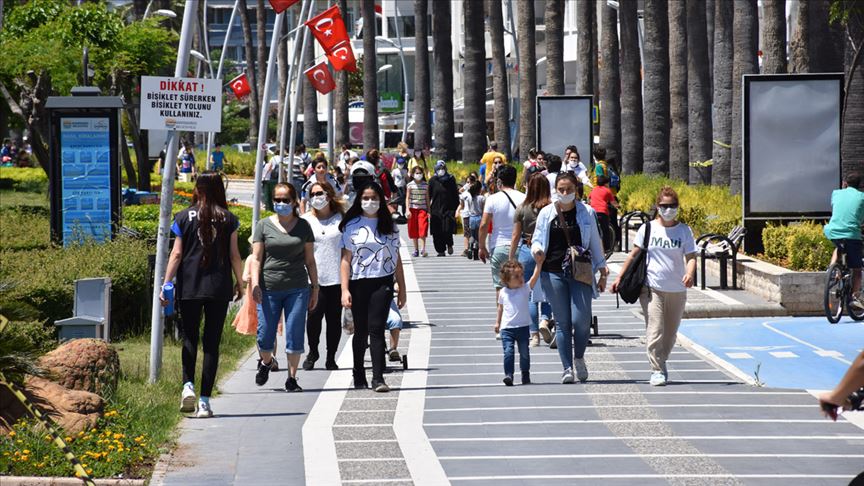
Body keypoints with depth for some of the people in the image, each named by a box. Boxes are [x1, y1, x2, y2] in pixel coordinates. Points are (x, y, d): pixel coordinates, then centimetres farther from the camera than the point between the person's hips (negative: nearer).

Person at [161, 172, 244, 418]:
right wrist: (240, 282, 13)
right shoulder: (228, 219, 1)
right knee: (212, 342, 4)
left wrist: (166, 283, 0)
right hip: (219, 287, 0)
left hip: (189, 287, 0)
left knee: (190, 337, 14)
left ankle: (188, 385, -8)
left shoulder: (184, 217, 0)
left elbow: (177, 253, -3)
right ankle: (204, 401, 0)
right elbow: (234, 255, 2)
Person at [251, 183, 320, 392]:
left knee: (295, 335, -3)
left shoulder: (303, 226, 9)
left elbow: (310, 260, 13)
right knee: (265, 336, 1)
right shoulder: (264, 225, 5)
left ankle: (292, 378, 7)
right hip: (269, 289, -1)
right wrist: (255, 284, -10)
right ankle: (265, 363, 32)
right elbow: (256, 258, 2)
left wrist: (315, 288, 10)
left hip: (297, 289, 1)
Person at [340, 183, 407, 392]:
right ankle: (359, 376, 23)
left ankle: (378, 378, -16)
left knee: (376, 329, -11)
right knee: (361, 331, 8)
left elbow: (396, 259, 13)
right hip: (358, 283, 0)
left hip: (382, 283, 0)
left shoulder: (389, 226, 10)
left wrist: (402, 288, 11)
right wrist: (345, 290, -7)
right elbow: (346, 259, 1)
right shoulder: (352, 226, 4)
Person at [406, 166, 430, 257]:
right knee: (413, 231, 5)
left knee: (423, 229, -15)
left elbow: (427, 198, 10)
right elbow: (407, 198, -1)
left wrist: (428, 211, 6)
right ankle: (416, 250, 15)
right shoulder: (410, 185, 2)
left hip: (422, 209, 0)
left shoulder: (426, 185, 6)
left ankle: (423, 249, -21)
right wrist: (408, 210, -11)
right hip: (413, 209, 0)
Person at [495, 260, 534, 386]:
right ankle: (508, 375, -14)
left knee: (524, 352, 8)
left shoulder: (525, 289, -1)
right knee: (508, 351, -13)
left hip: (523, 327, 0)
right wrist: (497, 322, 16)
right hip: (506, 328, 0)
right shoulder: (503, 292, 3)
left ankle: (525, 375, 24)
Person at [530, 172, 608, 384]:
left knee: (580, 320, -11)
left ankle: (579, 358, 15)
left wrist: (602, 271, 11)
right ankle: (567, 368, 6)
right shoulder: (546, 213, 7)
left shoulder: (586, 212, 7)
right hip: (553, 273, 1)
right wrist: (537, 251, -13)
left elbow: (595, 243, 12)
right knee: (562, 322, 0)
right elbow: (537, 239, 11)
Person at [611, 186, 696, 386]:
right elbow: (634, 254, 6)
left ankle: (660, 364, 29)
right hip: (652, 288, -2)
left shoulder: (684, 231, 5)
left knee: (670, 333, 10)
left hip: (677, 290, 2)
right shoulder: (648, 229, 2)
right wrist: (619, 277, 1)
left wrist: (690, 273, -22)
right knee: (655, 331, -12)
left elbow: (690, 257, -1)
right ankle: (657, 370, -9)